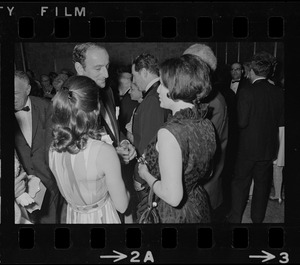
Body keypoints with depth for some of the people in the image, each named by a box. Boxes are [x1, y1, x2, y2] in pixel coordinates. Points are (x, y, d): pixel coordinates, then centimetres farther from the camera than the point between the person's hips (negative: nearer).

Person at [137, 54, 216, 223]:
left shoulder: (169, 133, -28)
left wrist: (146, 175, -13)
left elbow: (173, 196, -29)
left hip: (173, 214, -7)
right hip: (200, 207, 7)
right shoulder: (207, 125, -5)